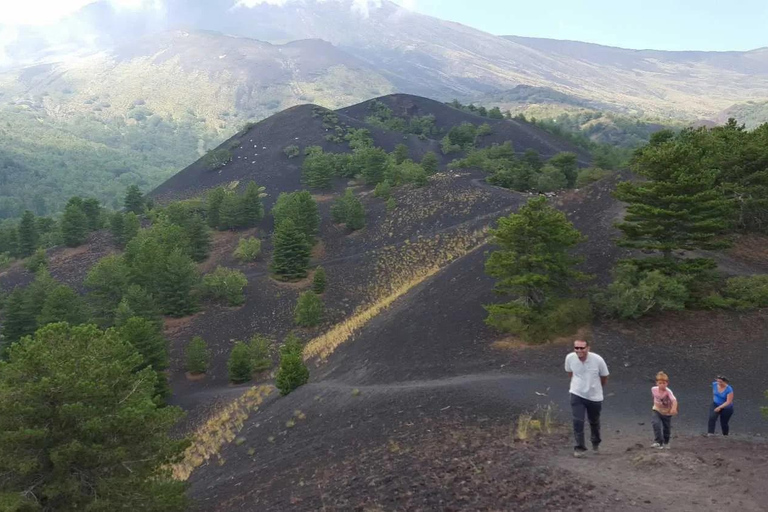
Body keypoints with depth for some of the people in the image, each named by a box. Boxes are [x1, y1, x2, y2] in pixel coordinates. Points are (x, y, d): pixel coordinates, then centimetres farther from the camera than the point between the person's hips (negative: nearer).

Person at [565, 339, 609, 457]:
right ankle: (580, 447, -2)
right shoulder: (570, 358, -17)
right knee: (577, 422, -13)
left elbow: (604, 377, -2)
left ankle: (596, 443, 43)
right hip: (577, 395, 0)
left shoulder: (598, 360, -22)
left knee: (594, 422, 18)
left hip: (595, 396, 0)